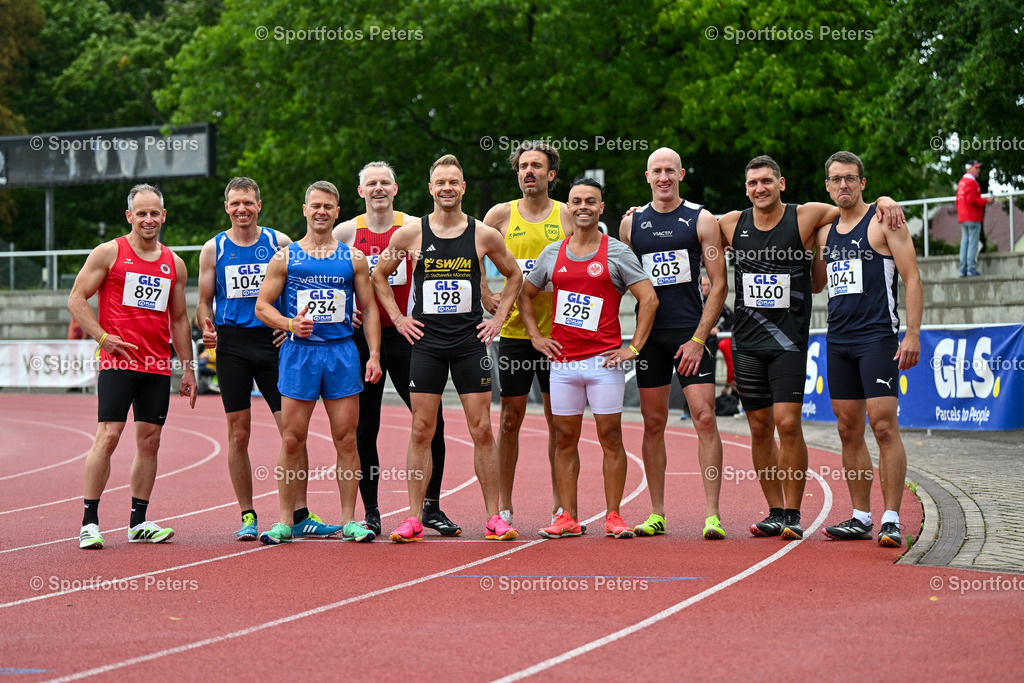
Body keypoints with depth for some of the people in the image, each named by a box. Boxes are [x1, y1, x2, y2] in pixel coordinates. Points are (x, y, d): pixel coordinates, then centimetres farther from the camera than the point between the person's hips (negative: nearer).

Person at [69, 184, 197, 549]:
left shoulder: (174, 264, 13)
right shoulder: (109, 253, 0)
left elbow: (179, 319, 19)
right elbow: (76, 299, 0)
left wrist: (188, 369, 14)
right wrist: (103, 337, -12)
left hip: (158, 366, 5)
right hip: (118, 361, -5)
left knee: (149, 440, 5)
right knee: (108, 436, -12)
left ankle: (139, 522, 13)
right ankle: (90, 522, -8)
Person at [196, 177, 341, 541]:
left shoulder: (280, 243, 6)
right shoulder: (214, 249, 8)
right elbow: (204, 303, 11)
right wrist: (206, 327, -10)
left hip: (273, 339, 0)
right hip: (232, 344, 0)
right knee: (238, 433, 1)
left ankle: (300, 516, 0)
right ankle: (248, 516, 11)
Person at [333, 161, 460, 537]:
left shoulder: (414, 228, 1)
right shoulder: (346, 231, 3)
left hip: (404, 335, 0)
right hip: (362, 338, 1)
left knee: (431, 421, -6)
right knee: (365, 430, 4)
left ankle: (431, 508, 5)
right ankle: (370, 513, 13)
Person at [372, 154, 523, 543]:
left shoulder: (484, 235, 1)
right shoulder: (410, 234, 0)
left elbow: (514, 276, 16)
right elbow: (379, 276, 14)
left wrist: (498, 319, 7)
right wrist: (398, 319, 5)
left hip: (471, 343, 0)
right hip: (427, 342, 0)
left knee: (482, 431, 0)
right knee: (421, 431, -1)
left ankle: (494, 517, 5)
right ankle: (414, 520, 3)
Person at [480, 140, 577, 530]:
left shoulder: (568, 216, 4)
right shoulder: (501, 215, 4)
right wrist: (486, 297, -1)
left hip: (557, 332, 0)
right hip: (514, 331, 0)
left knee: (558, 418, 4)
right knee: (510, 417, 2)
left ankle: (559, 504, 11)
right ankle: (503, 505, 8)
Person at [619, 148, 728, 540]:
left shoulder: (701, 220, 0)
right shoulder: (632, 223, 9)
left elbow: (719, 284, -2)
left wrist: (698, 338, -9)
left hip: (691, 332, -3)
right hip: (650, 333, 3)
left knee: (704, 418, -10)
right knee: (653, 423, 6)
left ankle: (712, 514, -10)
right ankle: (657, 515, 12)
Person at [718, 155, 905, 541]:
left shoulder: (805, 217, -3)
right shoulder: (732, 224, 6)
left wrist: (885, 200, -13)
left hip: (789, 339, -3)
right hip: (746, 342, 3)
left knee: (788, 423, -12)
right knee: (760, 428, 6)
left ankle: (793, 515, -4)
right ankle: (775, 512, 16)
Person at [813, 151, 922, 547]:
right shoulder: (826, 231, 16)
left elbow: (912, 279, -7)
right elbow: (816, 284, 29)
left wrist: (913, 334, -15)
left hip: (878, 337, -7)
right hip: (839, 340, 7)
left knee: (884, 426, -12)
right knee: (849, 431, 7)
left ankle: (891, 520, -11)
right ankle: (861, 518, 14)